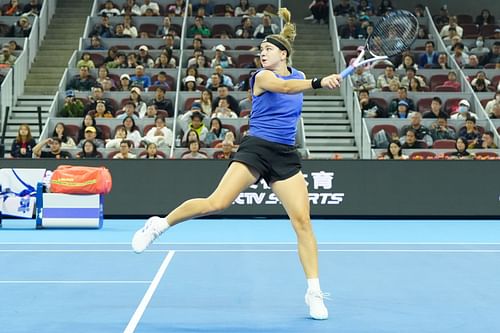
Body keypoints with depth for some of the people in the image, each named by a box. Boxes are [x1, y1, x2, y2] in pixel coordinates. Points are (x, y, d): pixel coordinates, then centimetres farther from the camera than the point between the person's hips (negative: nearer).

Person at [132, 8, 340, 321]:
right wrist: (319, 82, -40)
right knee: (217, 203, -20)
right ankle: (160, 224, 3)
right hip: (256, 148, -4)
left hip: (286, 155, 5)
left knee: (302, 219, -7)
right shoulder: (263, 76, -4)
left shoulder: (298, 75, 15)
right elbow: (286, 88, -27)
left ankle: (314, 292, -1)